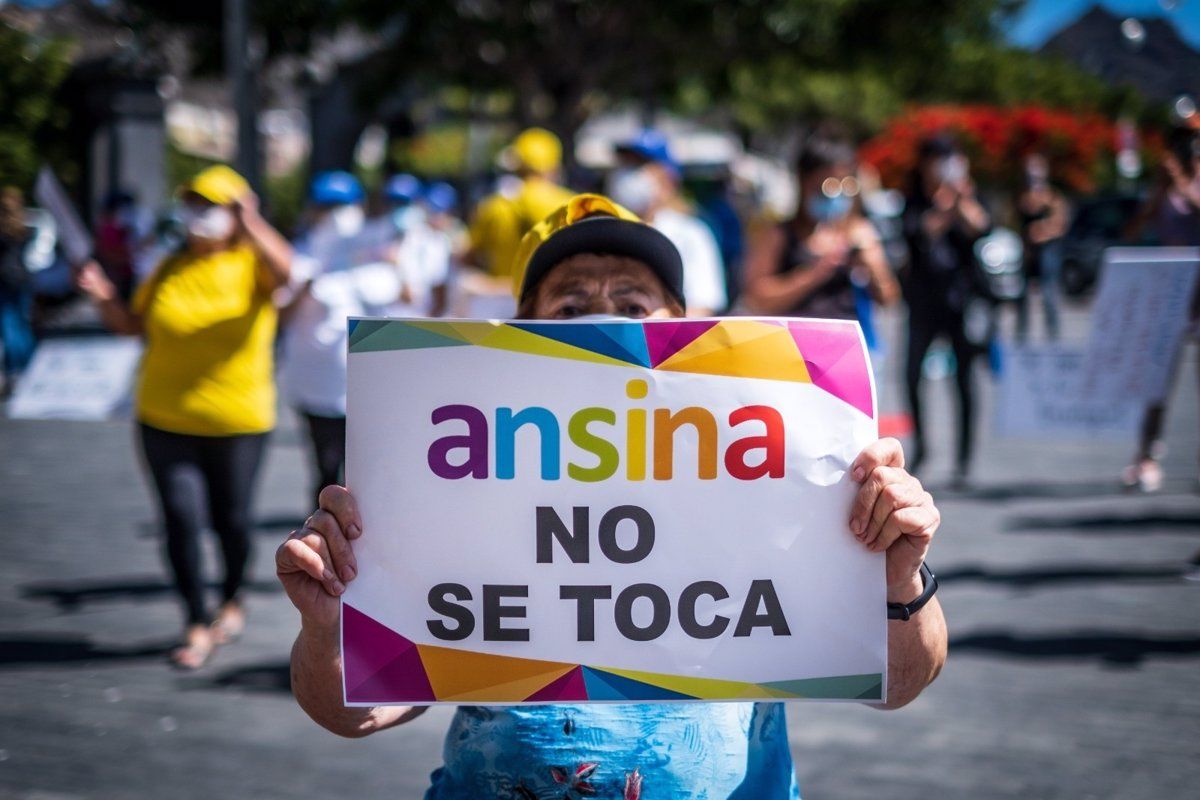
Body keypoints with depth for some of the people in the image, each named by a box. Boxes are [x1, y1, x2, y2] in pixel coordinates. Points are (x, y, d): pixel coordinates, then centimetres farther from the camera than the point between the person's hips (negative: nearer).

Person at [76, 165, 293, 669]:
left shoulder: (251, 263, -5)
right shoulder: (170, 270, 7)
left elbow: (285, 271, -28)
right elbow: (131, 324, 12)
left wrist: (251, 221, -34)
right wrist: (103, 296, -5)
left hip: (237, 423, -2)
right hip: (166, 420, 2)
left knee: (230, 518, 9)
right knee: (181, 517, -5)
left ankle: (232, 601, 38)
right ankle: (197, 625, 8)